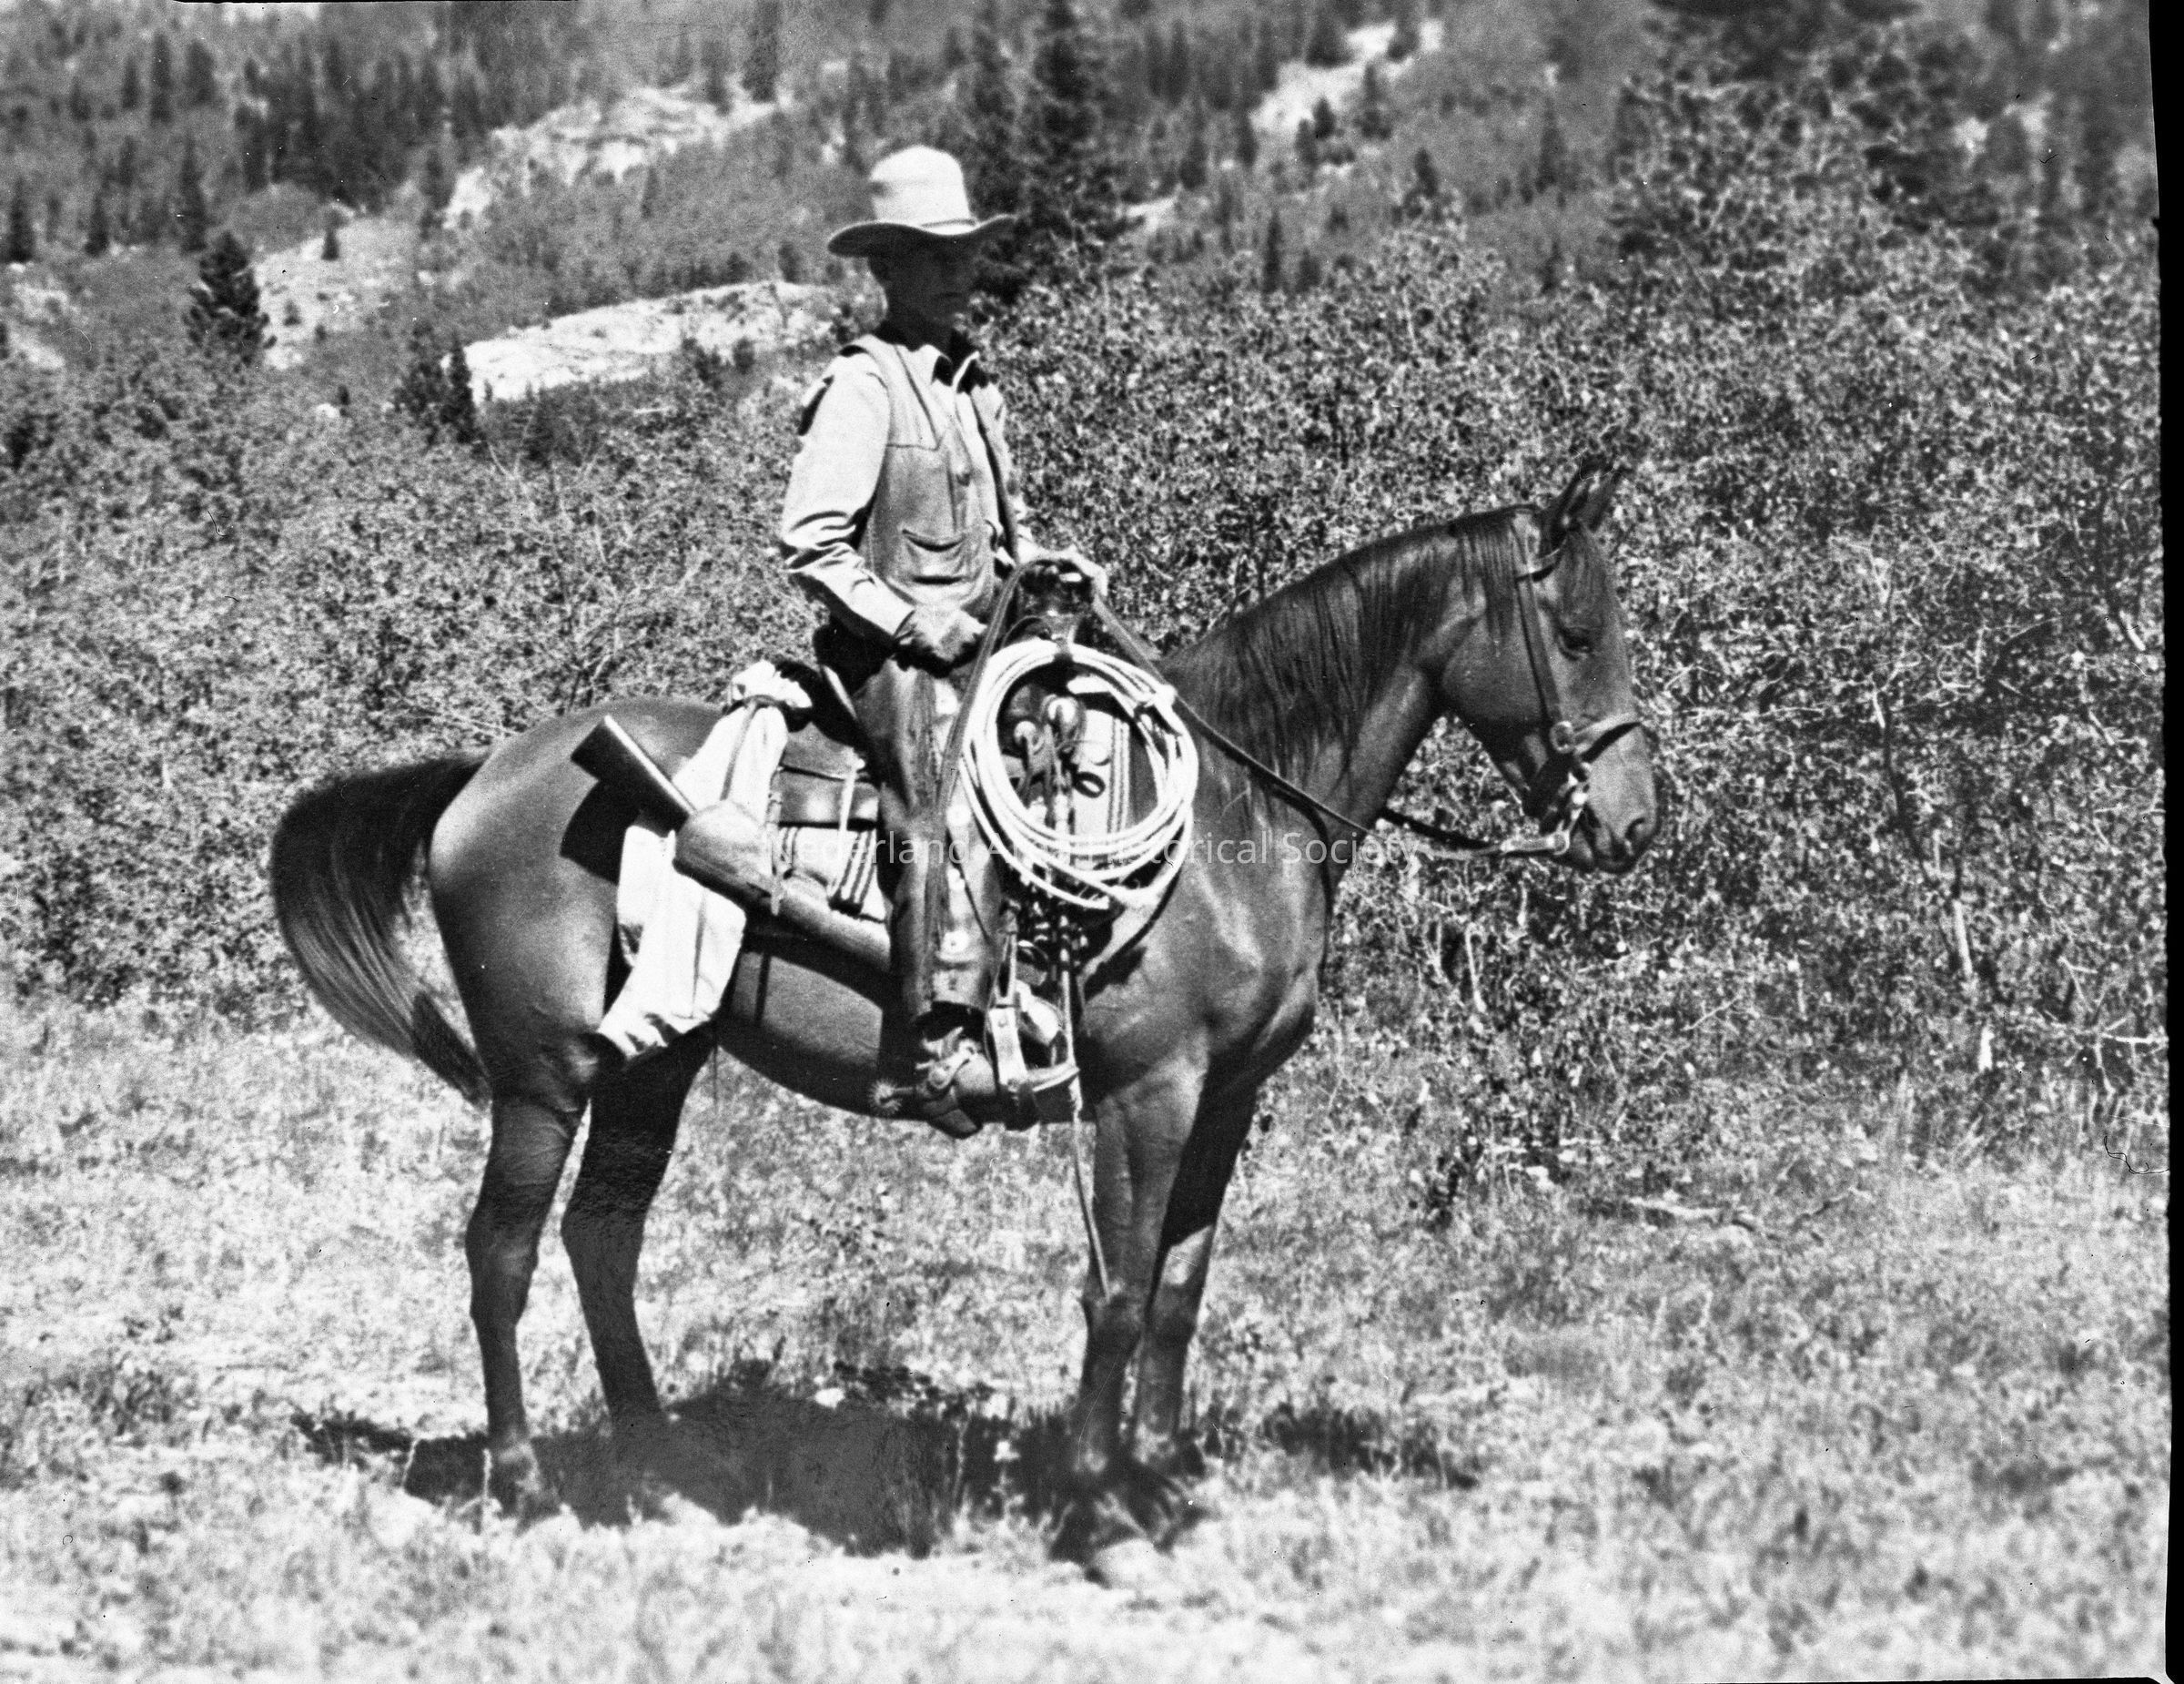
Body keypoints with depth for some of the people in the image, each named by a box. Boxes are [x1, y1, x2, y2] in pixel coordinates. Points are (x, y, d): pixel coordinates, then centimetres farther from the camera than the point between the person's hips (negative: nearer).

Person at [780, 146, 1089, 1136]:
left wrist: (1036, 562, 9)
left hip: (975, 648, 9)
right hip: (893, 658, -9)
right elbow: (807, 541, -15)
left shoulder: (974, 383, 16)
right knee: (949, 817, -25)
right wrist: (913, 622, -17)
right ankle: (937, 1049, -28)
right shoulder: (863, 386, -10)